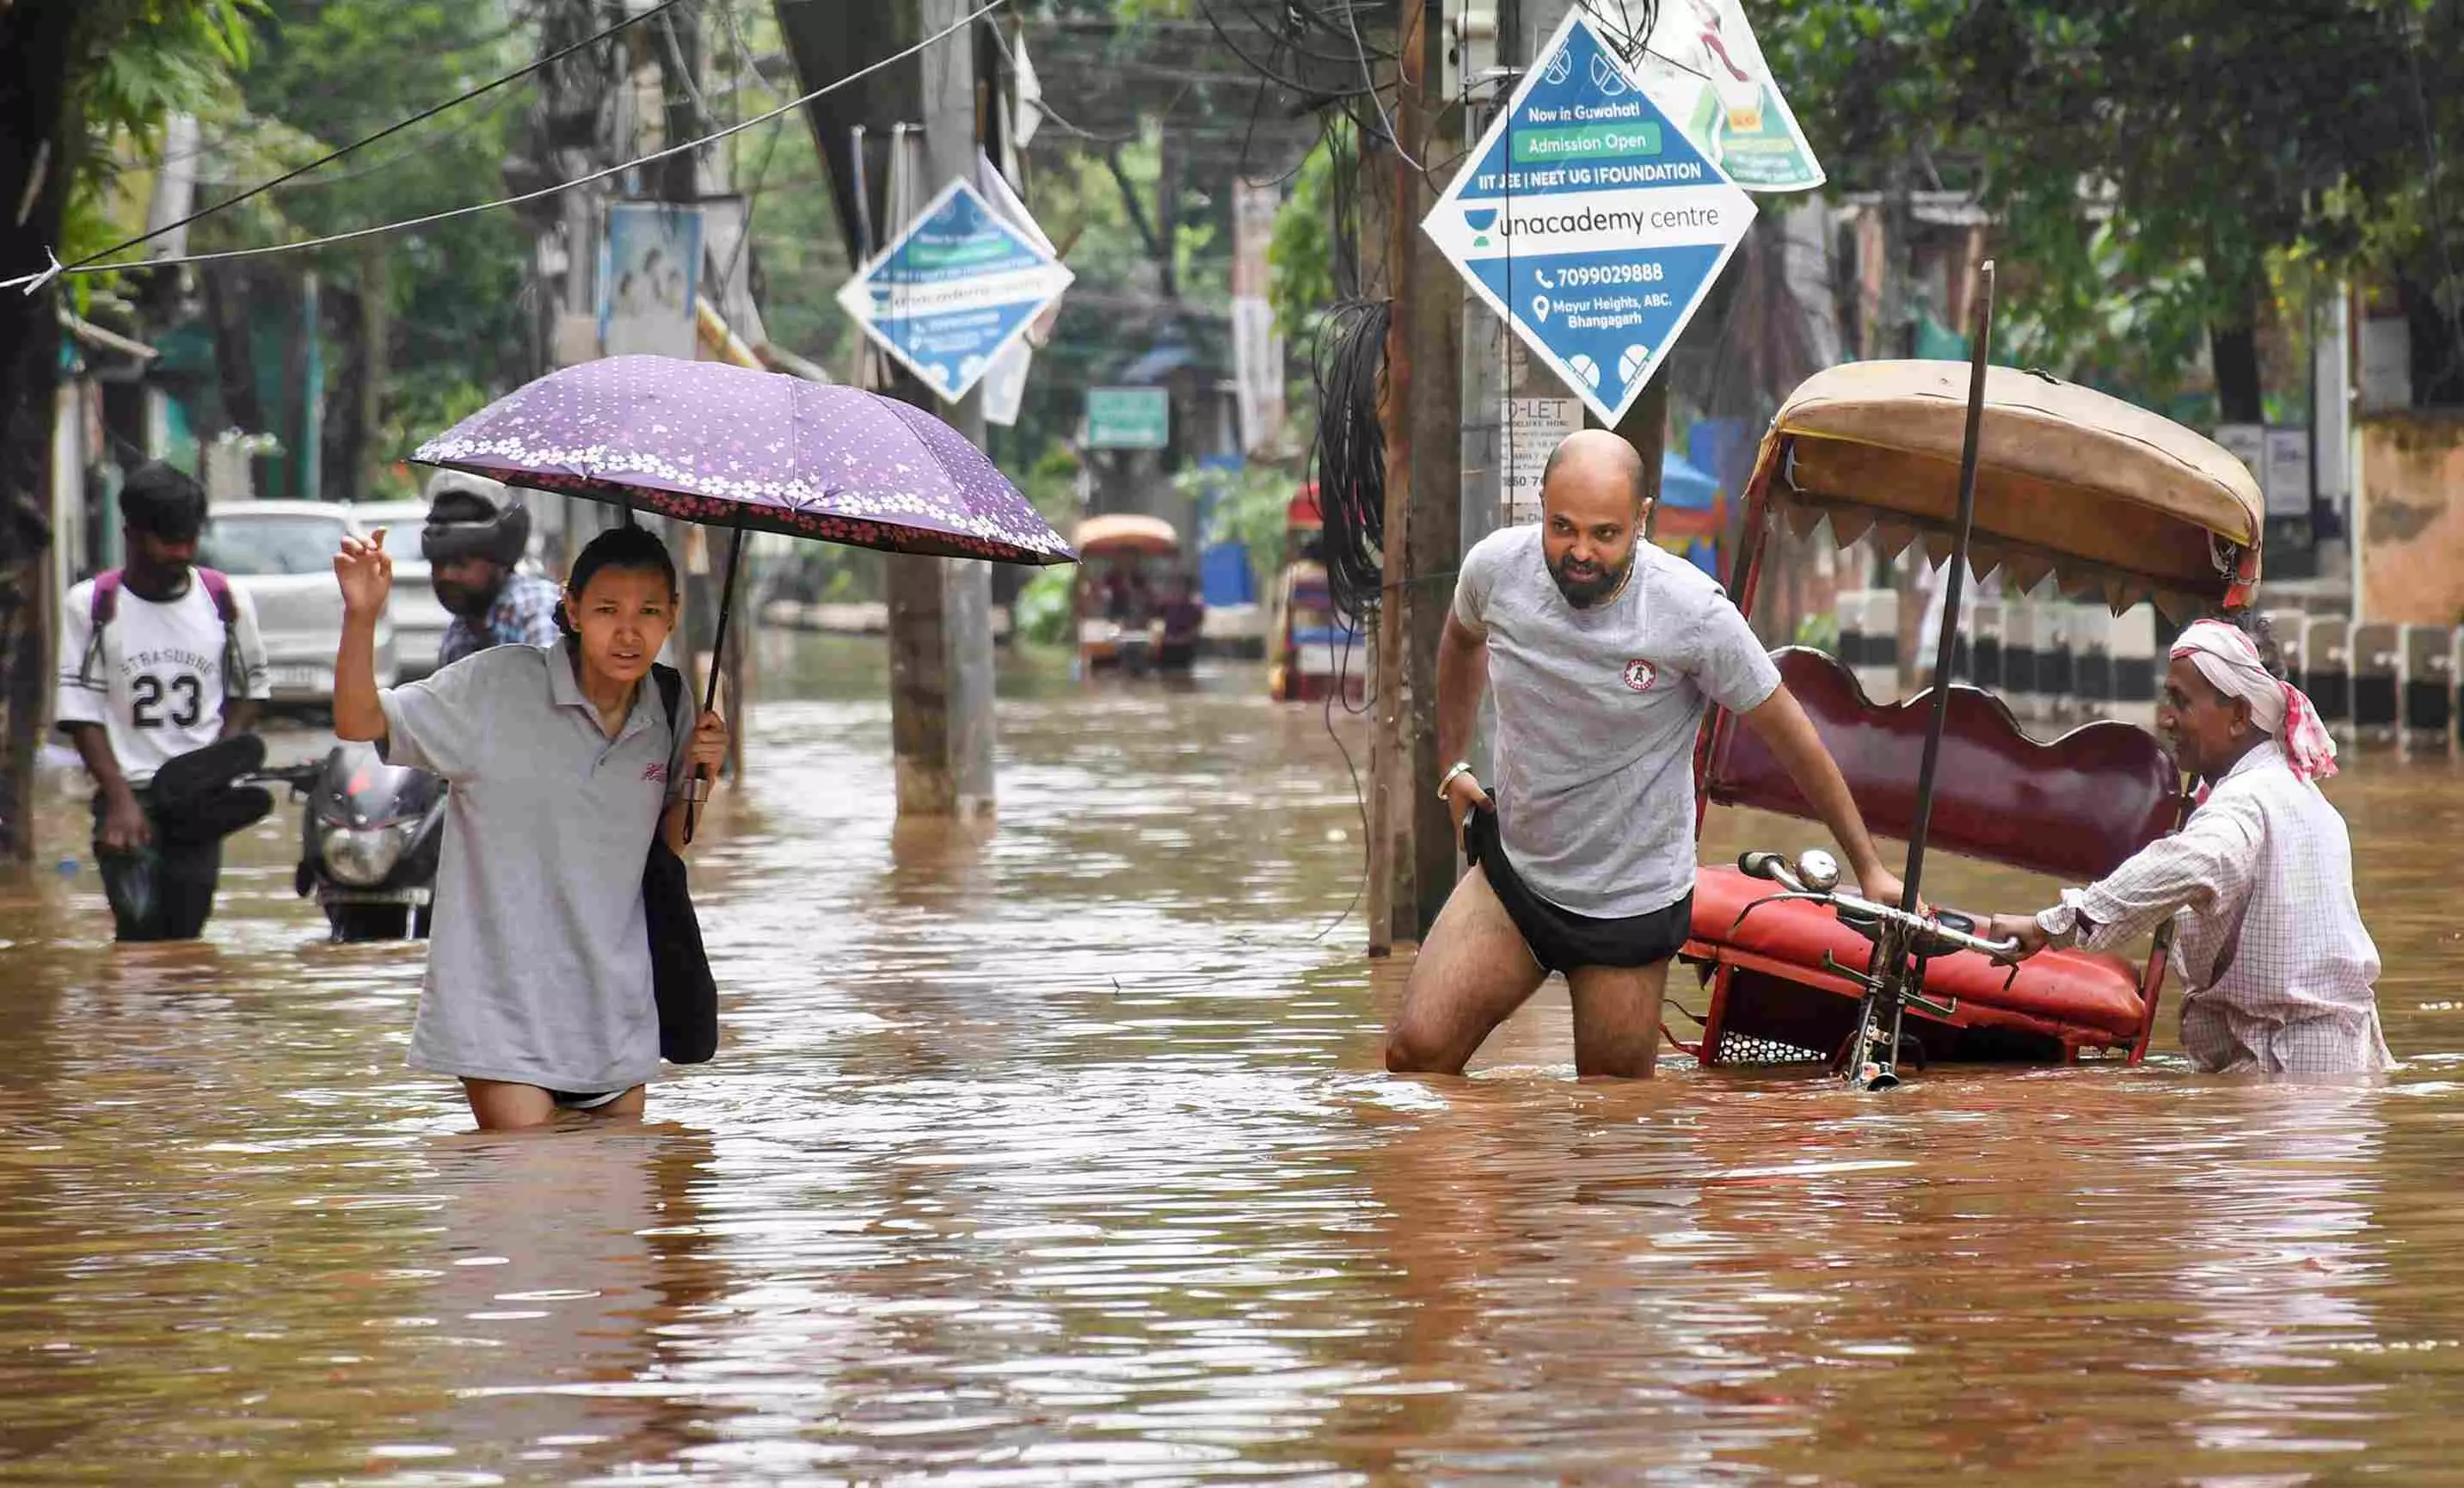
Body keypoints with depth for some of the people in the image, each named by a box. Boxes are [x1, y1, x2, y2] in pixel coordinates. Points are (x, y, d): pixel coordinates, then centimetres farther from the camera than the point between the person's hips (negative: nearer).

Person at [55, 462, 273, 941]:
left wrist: (222, 756, -2)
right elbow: (81, 715, -2)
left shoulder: (228, 601, 5)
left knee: (186, 933, 1)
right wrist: (120, 798, -13)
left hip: (199, 798, 2)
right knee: (139, 926, -14)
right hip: (128, 793, -2)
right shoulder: (91, 605, -1)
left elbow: (250, 690, 16)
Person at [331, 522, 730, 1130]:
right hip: (503, 1008, -5)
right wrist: (361, 617, -26)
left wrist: (695, 775, 0)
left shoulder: (662, 720, 6)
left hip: (613, 1007, 5)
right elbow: (360, 723, -11)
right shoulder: (495, 686, -8)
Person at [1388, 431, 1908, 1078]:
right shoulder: (1497, 568, -10)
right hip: (1511, 875, 3)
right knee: (1415, 1053, -10)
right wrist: (1452, 763, 18)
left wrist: (1868, 866, -1)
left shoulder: (1694, 613, -20)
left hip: (1632, 903, -3)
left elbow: (1790, 734, -7)